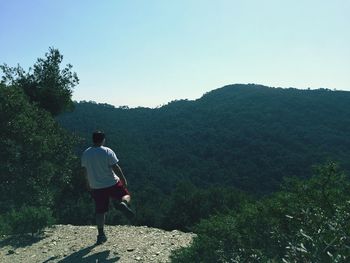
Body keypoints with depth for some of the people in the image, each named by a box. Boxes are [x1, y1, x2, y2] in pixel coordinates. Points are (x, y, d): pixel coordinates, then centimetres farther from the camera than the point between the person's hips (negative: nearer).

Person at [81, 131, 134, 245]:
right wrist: (123, 180, -4)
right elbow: (116, 168, -13)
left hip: (96, 187, 4)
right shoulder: (107, 152, -10)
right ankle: (122, 203, -18)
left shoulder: (85, 154, 3)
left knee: (100, 211, 12)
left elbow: (85, 171, 10)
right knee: (126, 195, 16)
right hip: (112, 184, -4)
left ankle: (101, 235, 15)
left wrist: (88, 184, 22)